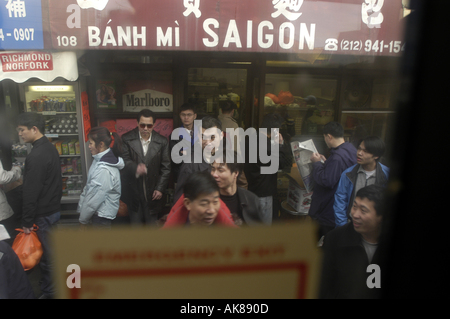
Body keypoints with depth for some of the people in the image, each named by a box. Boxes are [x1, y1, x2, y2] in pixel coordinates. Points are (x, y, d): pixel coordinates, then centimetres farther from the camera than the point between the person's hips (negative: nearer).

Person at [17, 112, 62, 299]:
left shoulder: (36, 156, -23)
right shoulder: (50, 148, 7)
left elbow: (31, 192, -22)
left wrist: (27, 221, -15)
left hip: (43, 214, -9)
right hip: (54, 208, 9)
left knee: (47, 255, 4)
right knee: (52, 251, 19)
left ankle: (49, 292, 17)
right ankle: (53, 287, 32)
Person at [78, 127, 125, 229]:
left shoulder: (104, 169, -26)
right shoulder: (99, 160, 4)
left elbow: (94, 198, -21)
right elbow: (88, 187, 8)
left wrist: (83, 220, -9)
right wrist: (81, 208, 6)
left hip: (102, 215, -9)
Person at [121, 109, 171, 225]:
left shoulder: (162, 141, -1)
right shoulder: (127, 139, -3)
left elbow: (166, 168, 1)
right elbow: (124, 160, -11)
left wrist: (160, 188, -4)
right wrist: (135, 168, -33)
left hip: (152, 191, 0)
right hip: (133, 191, 0)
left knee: (152, 222, 11)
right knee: (135, 223, 12)